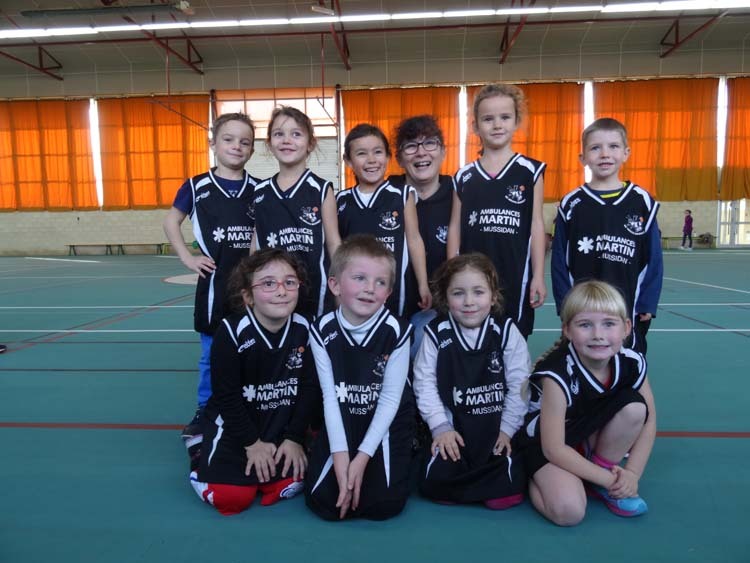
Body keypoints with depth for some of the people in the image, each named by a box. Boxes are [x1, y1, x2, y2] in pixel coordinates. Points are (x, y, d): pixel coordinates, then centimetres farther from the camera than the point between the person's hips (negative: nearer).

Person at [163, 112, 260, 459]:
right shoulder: (197, 186, -1)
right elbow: (171, 221, 10)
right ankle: (204, 414, 29)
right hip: (215, 283, 0)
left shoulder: (258, 189, 1)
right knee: (212, 354, 11)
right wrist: (187, 258, 0)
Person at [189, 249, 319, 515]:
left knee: (289, 485, -13)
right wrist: (252, 442, -11)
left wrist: (294, 438, -7)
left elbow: (310, 389, -5)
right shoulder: (231, 332, -20)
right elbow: (226, 395, -14)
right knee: (230, 497, -15)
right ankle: (201, 450, 16)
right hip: (234, 422, -3)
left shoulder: (303, 330, -11)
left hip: (281, 424, 3)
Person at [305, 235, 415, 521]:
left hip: (388, 421, -1)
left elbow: (390, 400, -15)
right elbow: (329, 397, -11)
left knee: (384, 503, -14)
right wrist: (340, 454, -19)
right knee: (322, 501, -9)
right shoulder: (323, 331, -13)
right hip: (342, 421, 2)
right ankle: (347, 463, 22)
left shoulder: (396, 331, -18)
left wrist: (363, 456, -18)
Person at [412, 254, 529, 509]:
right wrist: (440, 426, -11)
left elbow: (518, 384, -5)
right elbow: (425, 383, -6)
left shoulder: (507, 331, -8)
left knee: (506, 491, -12)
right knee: (437, 484, -13)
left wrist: (507, 428, -6)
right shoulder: (436, 333, -8)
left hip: (496, 427, 0)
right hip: (453, 427, 0)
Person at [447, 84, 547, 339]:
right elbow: (455, 226, 7)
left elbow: (536, 224, 0)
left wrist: (538, 275, -3)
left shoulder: (530, 171, 1)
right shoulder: (464, 176, 4)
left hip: (515, 275, -1)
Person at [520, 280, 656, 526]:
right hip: (545, 440, -5)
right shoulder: (557, 375, -32)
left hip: (591, 436, 5)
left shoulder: (633, 364, -17)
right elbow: (553, 449, -26)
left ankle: (602, 469, 0)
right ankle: (535, 477, 6)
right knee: (568, 511, -28)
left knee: (634, 406, -20)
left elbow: (648, 420, -3)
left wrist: (632, 473, -12)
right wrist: (608, 478, -18)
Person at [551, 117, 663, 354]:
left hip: (628, 312, 1)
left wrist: (647, 304, -3)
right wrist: (565, 305, -6)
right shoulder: (571, 204, -3)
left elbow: (653, 260, 2)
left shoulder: (642, 203, -1)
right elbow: (559, 261, -2)